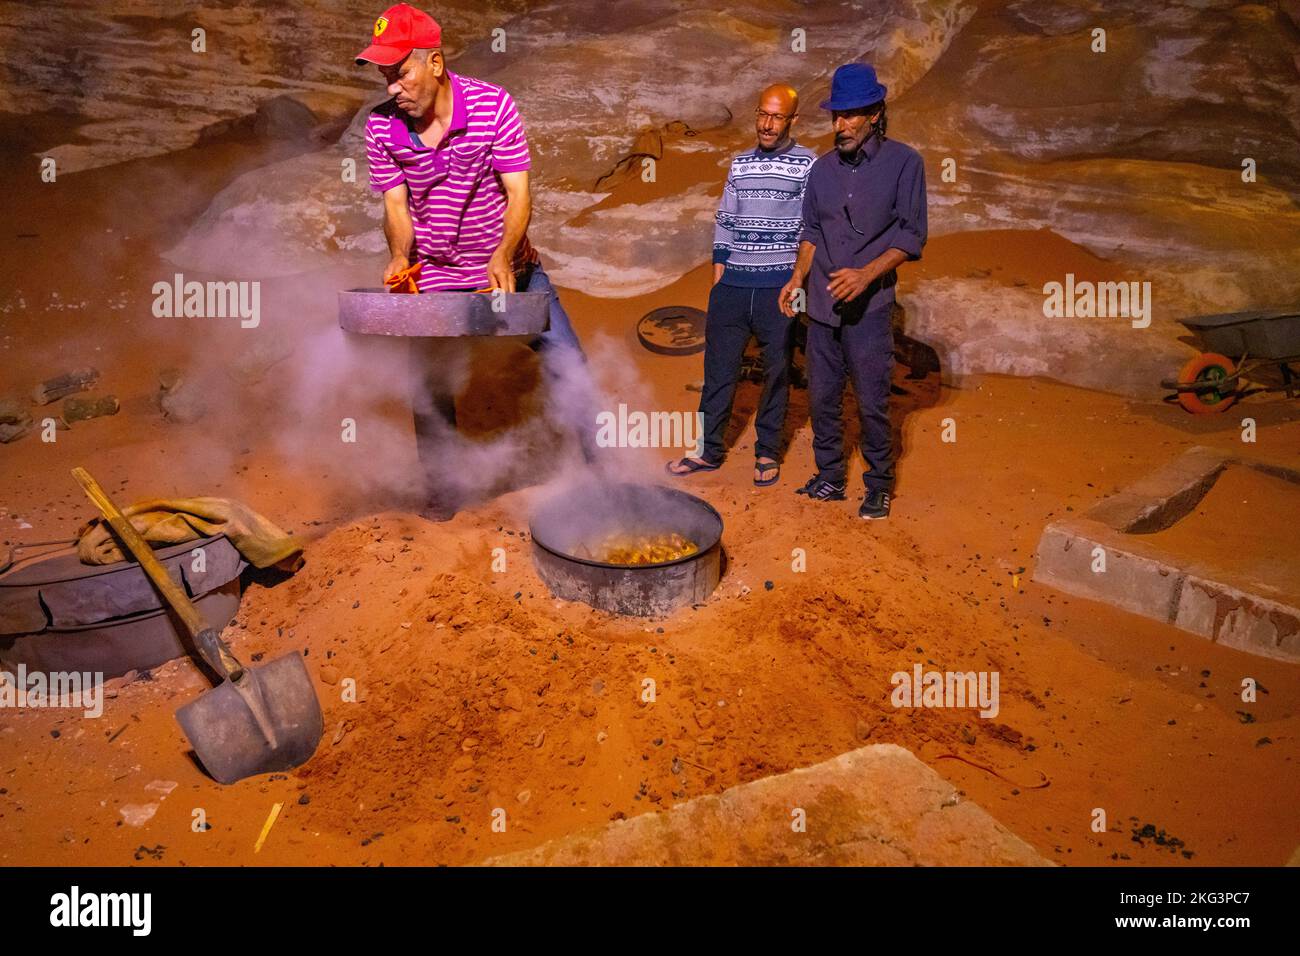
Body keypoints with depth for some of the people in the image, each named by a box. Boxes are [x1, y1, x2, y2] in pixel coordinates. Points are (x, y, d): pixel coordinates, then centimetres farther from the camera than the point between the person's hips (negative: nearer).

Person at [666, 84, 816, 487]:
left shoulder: (808, 164, 1)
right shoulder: (740, 163, 13)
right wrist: (719, 271, 10)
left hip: (780, 285, -3)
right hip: (733, 284, 4)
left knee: (777, 371, 7)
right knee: (719, 367, 5)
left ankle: (767, 453, 19)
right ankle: (709, 449, 16)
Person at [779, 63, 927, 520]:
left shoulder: (903, 162, -3)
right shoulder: (824, 168, 10)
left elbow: (910, 236, -7)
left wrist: (866, 274, -20)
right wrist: (797, 277, 3)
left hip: (868, 308, -4)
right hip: (821, 304, 5)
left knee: (871, 402, -1)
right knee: (822, 397, 9)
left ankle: (879, 487, 15)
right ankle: (829, 478, 24)